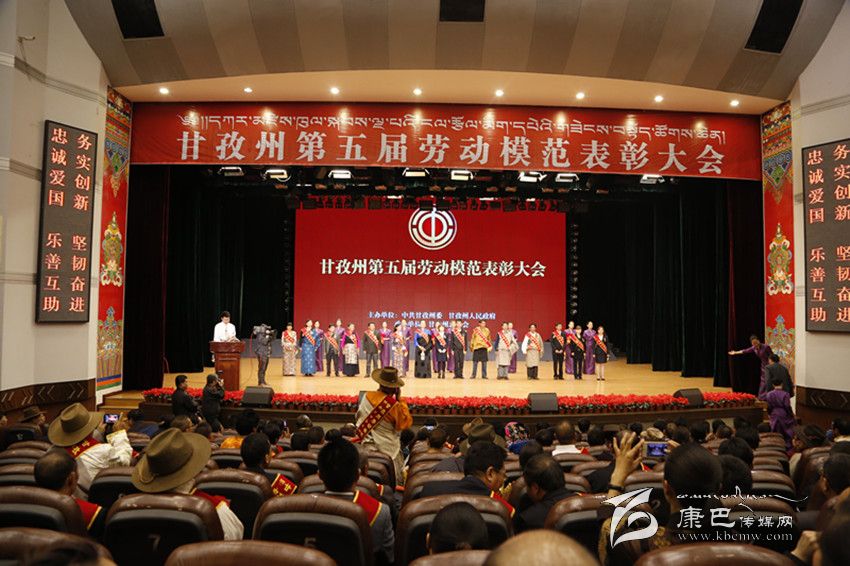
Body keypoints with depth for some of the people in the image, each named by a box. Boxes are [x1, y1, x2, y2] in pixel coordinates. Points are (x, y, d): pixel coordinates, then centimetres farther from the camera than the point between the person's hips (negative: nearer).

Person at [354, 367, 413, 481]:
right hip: (387, 450, -5)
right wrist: (400, 399, -10)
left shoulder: (367, 396, -7)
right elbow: (405, 424, -9)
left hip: (366, 446, 5)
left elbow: (359, 416, 7)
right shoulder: (394, 406, -23)